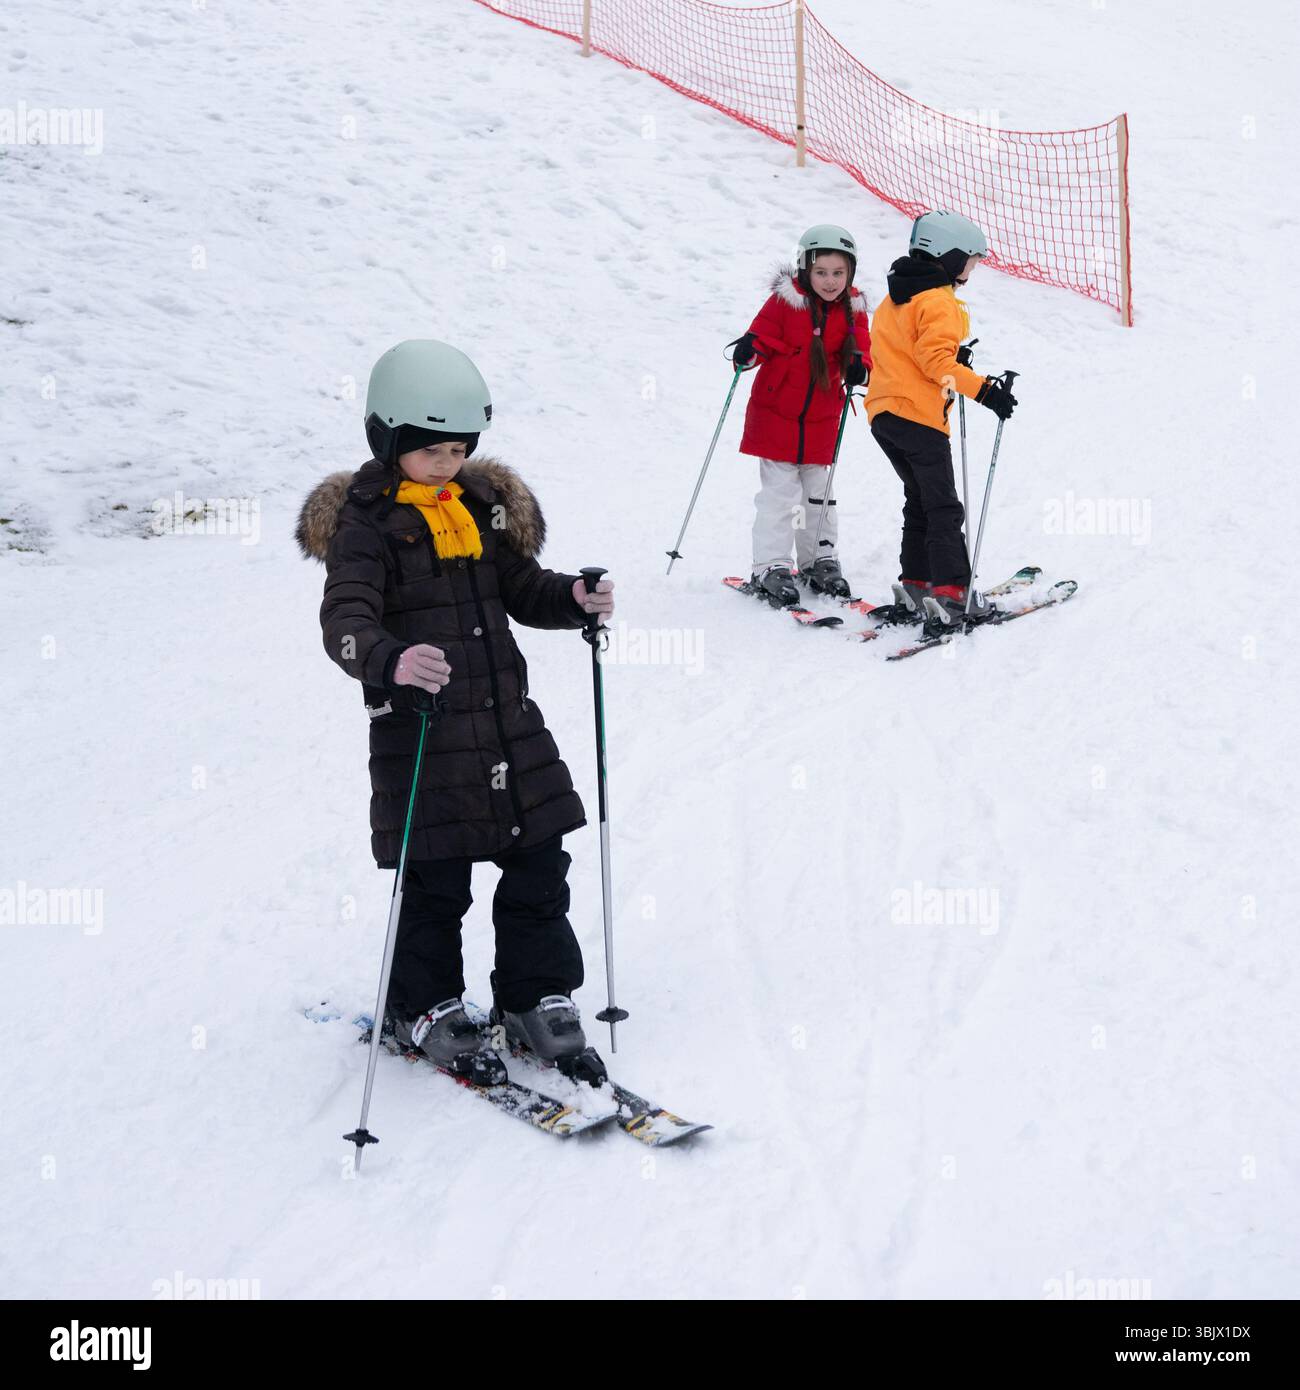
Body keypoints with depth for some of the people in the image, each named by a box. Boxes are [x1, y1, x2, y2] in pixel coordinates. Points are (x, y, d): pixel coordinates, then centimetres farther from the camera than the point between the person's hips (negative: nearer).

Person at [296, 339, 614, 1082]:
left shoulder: (486, 506, 10)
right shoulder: (366, 522, -10)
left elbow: (521, 587, 18)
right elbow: (346, 619, -22)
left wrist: (573, 599, -3)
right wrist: (390, 661, -43)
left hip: (508, 719, 6)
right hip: (419, 732, -6)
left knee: (539, 867, 10)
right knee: (435, 882, 2)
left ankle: (537, 993, 25)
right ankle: (427, 1008, 21)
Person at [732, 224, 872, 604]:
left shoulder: (852, 309, 0)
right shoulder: (786, 300, -10)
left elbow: (859, 345, -1)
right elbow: (764, 333, -8)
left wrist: (858, 365, -24)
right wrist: (748, 349, -31)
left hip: (821, 417, 4)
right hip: (776, 411, -4)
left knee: (819, 491, 15)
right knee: (780, 491, -4)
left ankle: (820, 559, 27)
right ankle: (770, 567, 2)